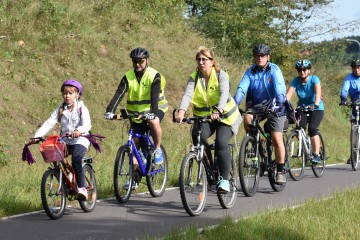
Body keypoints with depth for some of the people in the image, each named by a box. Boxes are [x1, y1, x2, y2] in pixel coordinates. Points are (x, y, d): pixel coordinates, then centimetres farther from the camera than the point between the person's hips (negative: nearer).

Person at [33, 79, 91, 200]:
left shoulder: (82, 109, -3)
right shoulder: (60, 109, 9)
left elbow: (87, 124, -19)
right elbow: (49, 123, 0)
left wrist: (79, 130, -42)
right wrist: (37, 135, -14)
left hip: (80, 141, -5)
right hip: (65, 141, 5)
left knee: (76, 159, -31)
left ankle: (81, 188, -30)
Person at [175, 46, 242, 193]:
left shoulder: (221, 76, -11)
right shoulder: (194, 78, -3)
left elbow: (224, 94, -29)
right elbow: (187, 95, -20)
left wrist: (219, 111, -49)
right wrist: (181, 112, -40)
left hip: (224, 116, -3)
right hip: (203, 117, 3)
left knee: (221, 143, -25)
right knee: (197, 135, -28)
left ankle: (224, 179, -15)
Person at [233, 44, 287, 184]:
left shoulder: (274, 70, -14)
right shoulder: (250, 72, -4)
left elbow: (280, 89, -26)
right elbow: (241, 89, -15)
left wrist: (278, 104, -43)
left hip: (274, 108, -3)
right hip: (256, 106, 3)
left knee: (277, 139, -14)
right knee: (247, 119, -29)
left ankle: (280, 171, -2)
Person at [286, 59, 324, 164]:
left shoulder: (314, 79, -18)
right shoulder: (296, 81, -12)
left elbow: (318, 92, -35)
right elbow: (288, 95, -25)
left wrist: (315, 104, -54)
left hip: (316, 109, -3)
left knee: (312, 128, -24)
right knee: (300, 127, -22)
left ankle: (316, 155, -21)